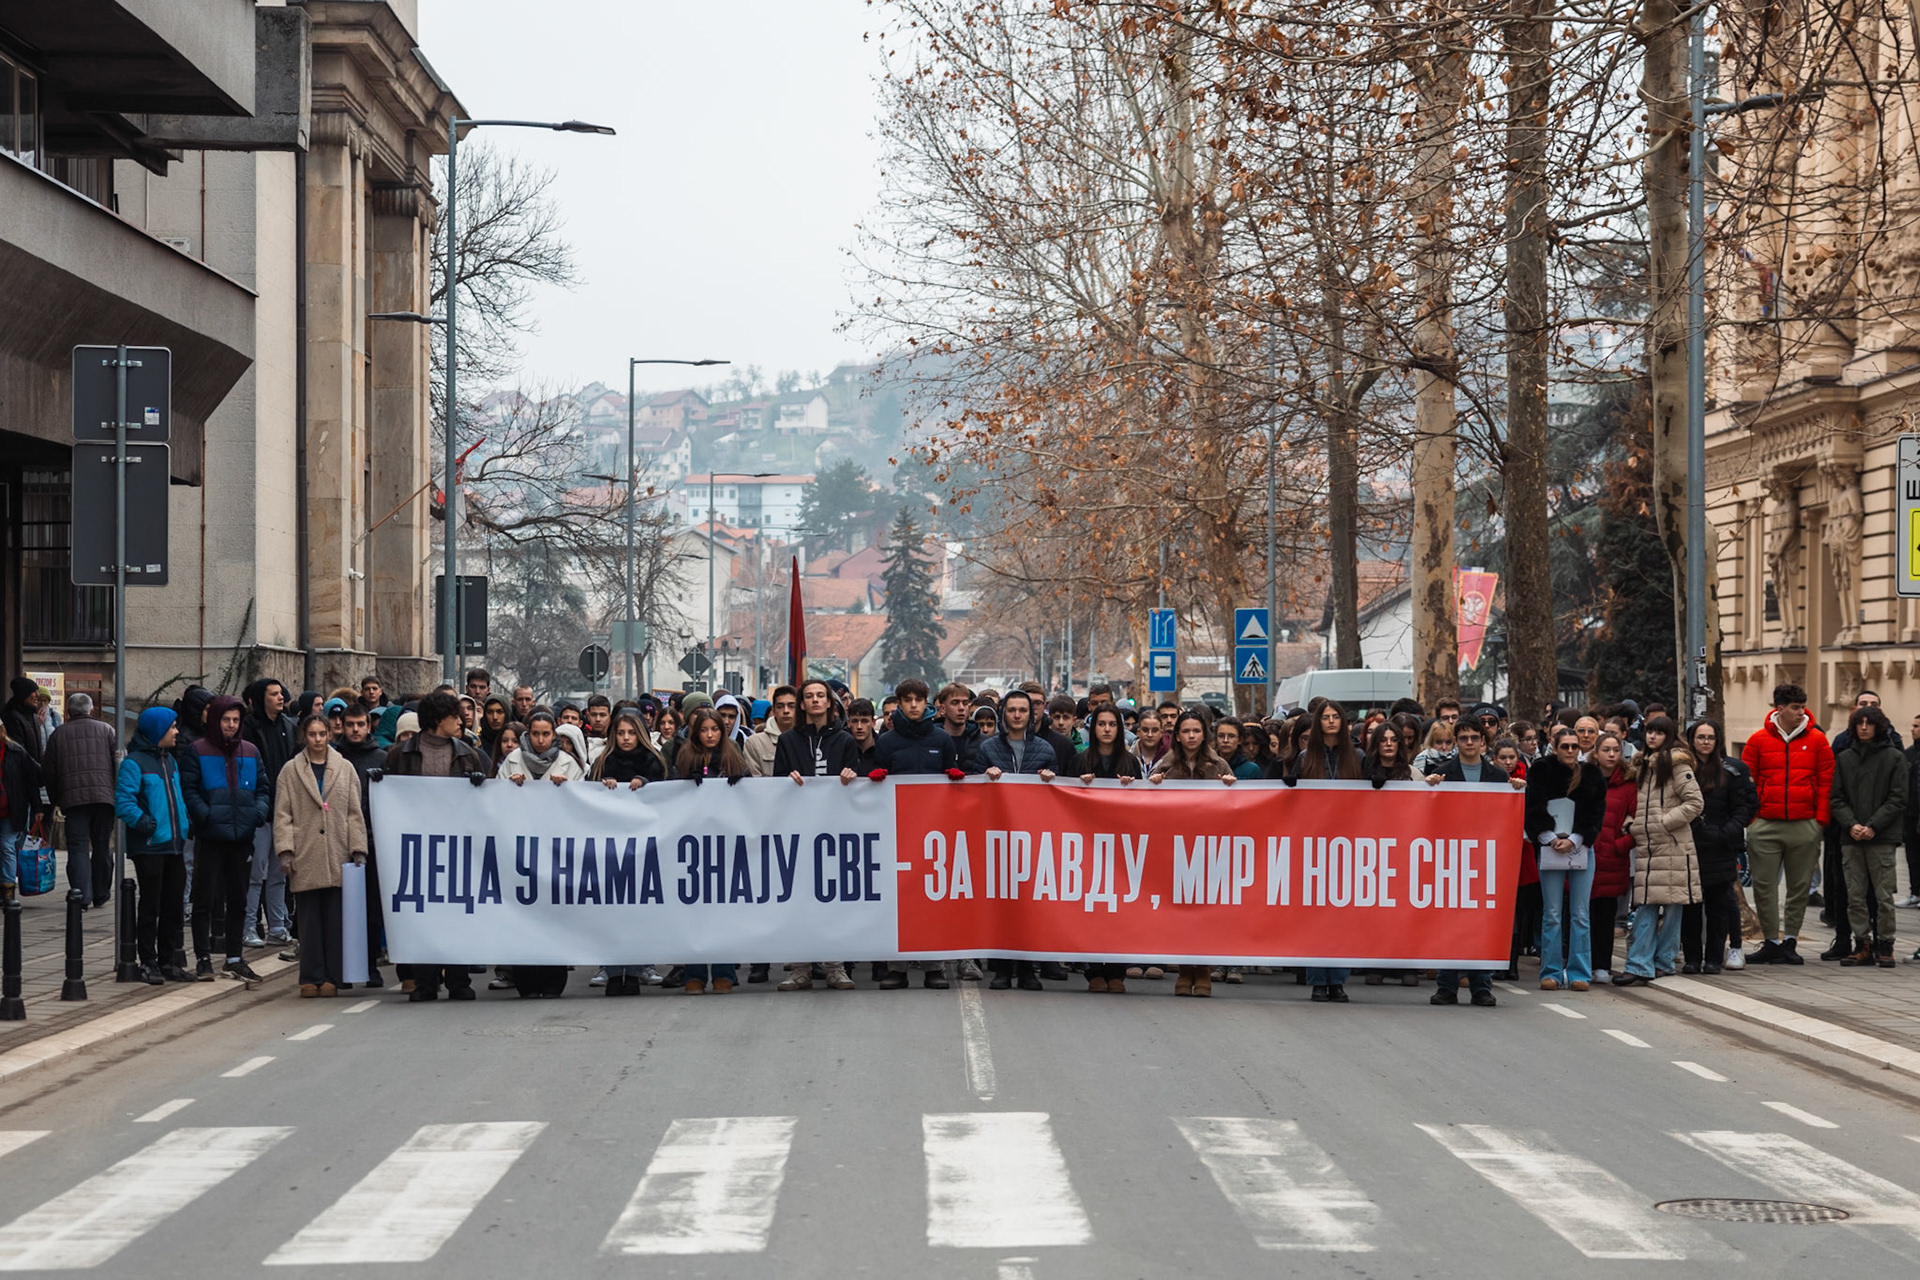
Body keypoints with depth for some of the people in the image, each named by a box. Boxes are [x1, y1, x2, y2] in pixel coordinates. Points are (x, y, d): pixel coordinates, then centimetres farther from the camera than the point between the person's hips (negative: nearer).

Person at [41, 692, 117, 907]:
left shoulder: (58, 734, 10)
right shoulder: (106, 730, 9)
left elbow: (48, 772, 10)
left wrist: (55, 800, 20)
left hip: (73, 798, -1)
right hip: (104, 796, 1)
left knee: (78, 846, -3)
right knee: (102, 846, 10)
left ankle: (80, 891, -21)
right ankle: (101, 895, 15)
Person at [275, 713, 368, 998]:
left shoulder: (345, 769, 11)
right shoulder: (291, 771, 8)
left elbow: (355, 813, 11)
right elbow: (282, 815, 5)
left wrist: (358, 851, 3)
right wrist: (285, 851, -5)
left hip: (337, 857, 1)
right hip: (305, 857, -1)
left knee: (335, 919, -1)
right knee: (309, 921, 0)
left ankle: (332, 977, 4)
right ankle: (311, 978, 4)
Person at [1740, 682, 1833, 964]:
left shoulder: (1817, 740, 4)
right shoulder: (1759, 740, 2)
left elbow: (1826, 782, 5)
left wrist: (1821, 819, -3)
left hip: (1804, 825, 0)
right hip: (1765, 825, 0)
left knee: (1799, 887, 6)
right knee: (1764, 885, 0)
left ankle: (1790, 941, 16)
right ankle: (1772, 943, 8)